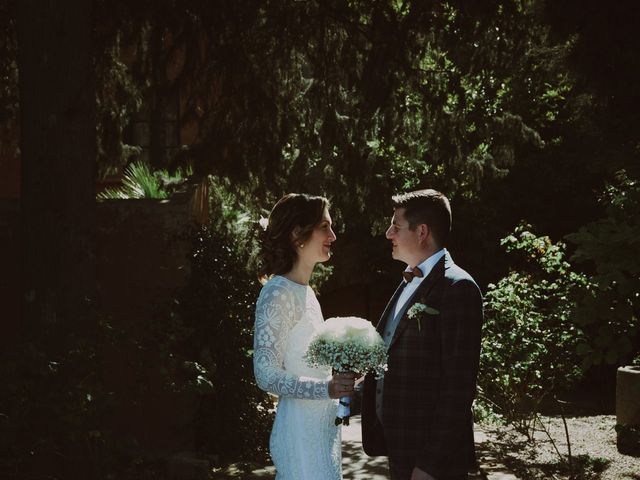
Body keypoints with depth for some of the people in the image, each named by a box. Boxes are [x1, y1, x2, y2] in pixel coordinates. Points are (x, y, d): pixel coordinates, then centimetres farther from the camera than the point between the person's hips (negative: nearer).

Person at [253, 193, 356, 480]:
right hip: (301, 430, -9)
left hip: (322, 426, 9)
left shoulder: (305, 292, 12)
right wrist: (326, 388, -29)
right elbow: (267, 375, -20)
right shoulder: (278, 294, -15)